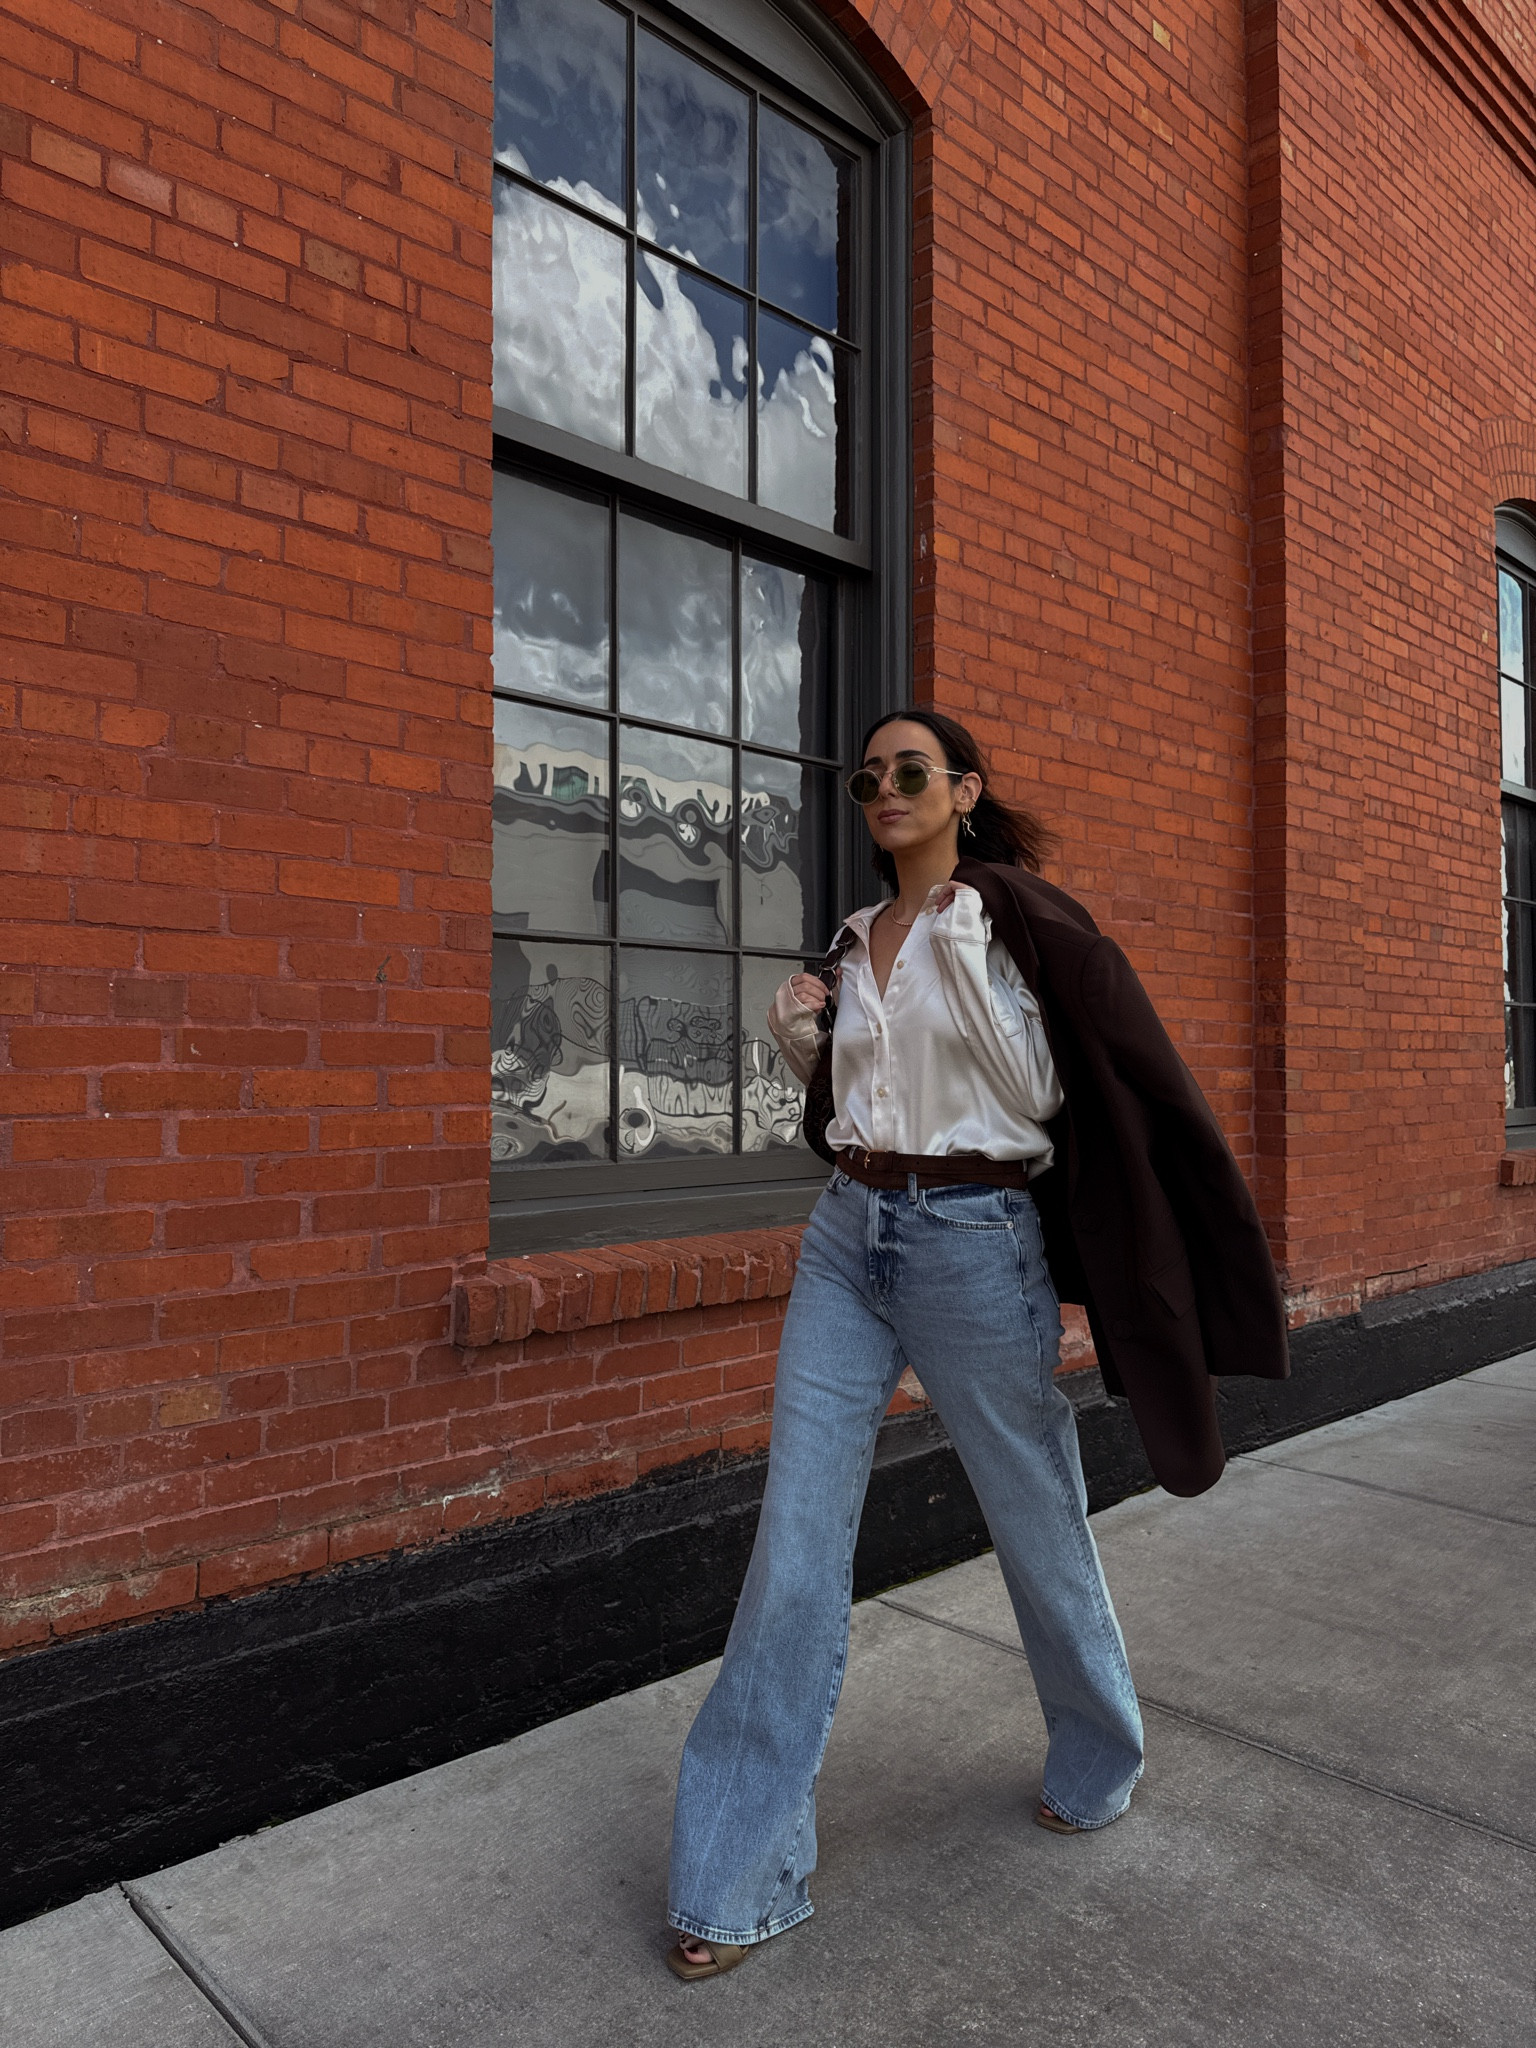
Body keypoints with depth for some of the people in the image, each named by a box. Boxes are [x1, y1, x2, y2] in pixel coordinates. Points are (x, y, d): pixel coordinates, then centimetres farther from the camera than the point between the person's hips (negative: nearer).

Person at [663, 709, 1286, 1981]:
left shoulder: (1020, 917, -5)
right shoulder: (855, 944, 12)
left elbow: (1040, 1097, -9)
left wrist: (968, 959, -18)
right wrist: (800, 1040, 4)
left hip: (976, 1245, -4)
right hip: (847, 1241, 5)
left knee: (1040, 1528, 13)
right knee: (794, 1553, 2)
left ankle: (1099, 1767, 43)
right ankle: (741, 1877, 16)